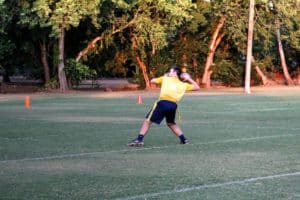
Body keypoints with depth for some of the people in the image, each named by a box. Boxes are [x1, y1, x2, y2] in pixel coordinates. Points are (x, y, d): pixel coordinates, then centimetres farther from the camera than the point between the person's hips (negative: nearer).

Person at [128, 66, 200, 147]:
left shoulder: (166, 78, 17)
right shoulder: (183, 84, 20)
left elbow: (152, 81, 28)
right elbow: (197, 87, 26)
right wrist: (189, 79, 26)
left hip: (163, 103, -3)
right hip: (173, 105, 3)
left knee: (148, 120, 4)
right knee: (171, 123, 29)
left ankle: (139, 139, -7)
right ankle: (183, 139, 22)